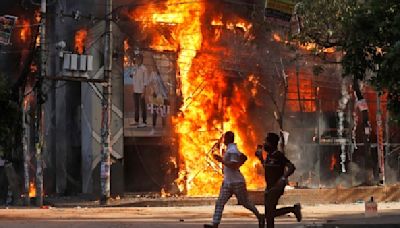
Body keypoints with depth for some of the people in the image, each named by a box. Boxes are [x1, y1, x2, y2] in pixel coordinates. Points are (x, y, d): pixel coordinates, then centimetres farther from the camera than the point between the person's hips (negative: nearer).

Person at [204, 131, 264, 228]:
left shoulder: (232, 150, -17)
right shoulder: (230, 149, 13)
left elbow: (233, 165, -25)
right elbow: (244, 157, 24)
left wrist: (221, 160, -23)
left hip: (237, 182, -9)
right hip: (227, 182, 9)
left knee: (245, 202, 4)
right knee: (219, 203, -2)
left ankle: (260, 217, 22)